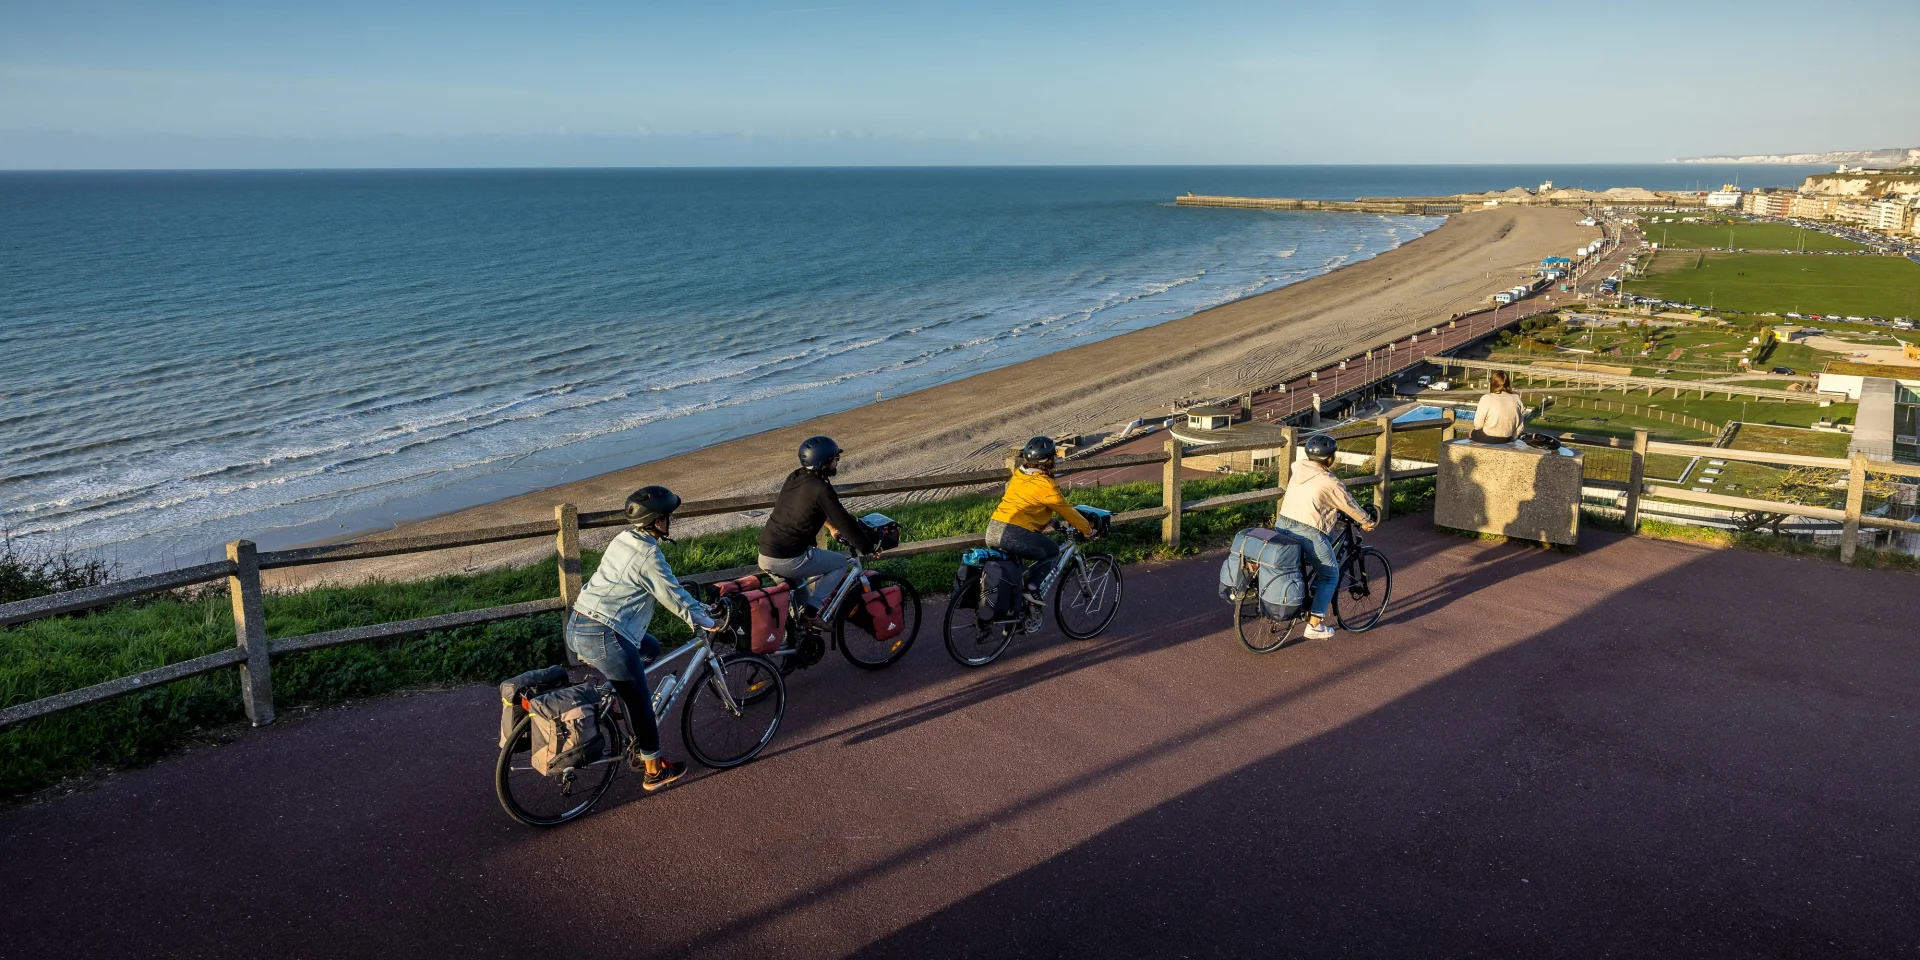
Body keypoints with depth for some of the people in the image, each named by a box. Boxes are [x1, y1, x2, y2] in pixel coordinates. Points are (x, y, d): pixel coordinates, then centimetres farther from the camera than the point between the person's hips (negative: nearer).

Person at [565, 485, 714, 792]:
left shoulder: (624, 538, 13)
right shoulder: (648, 555, -15)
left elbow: (668, 586, 23)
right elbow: (673, 595, -6)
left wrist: (696, 605, 26)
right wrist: (702, 619, 10)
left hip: (578, 627, 9)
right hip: (604, 637, -9)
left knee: (650, 648, 27)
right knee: (641, 701, 6)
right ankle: (654, 771, 19)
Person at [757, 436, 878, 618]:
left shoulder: (794, 478, 11)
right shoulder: (821, 490, -13)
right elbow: (845, 523, -9)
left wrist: (830, 525, 39)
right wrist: (868, 547, 4)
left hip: (764, 556, 8)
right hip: (788, 560, -8)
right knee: (840, 562, 13)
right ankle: (812, 611, 6)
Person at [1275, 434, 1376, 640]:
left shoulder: (1298, 471, 10)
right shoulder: (1329, 482, -11)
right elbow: (1350, 505, 3)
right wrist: (1367, 521, 21)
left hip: (1282, 525, 7)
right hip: (1308, 533, -7)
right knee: (1329, 576, 11)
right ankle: (1315, 624, 9)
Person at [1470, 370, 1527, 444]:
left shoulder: (1486, 399, -18)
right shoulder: (1516, 399, -5)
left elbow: (1478, 425, -13)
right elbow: (1520, 425, 2)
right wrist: (1512, 437, 18)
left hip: (1487, 438, -5)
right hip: (1506, 439, 5)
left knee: (1470, 434, 28)